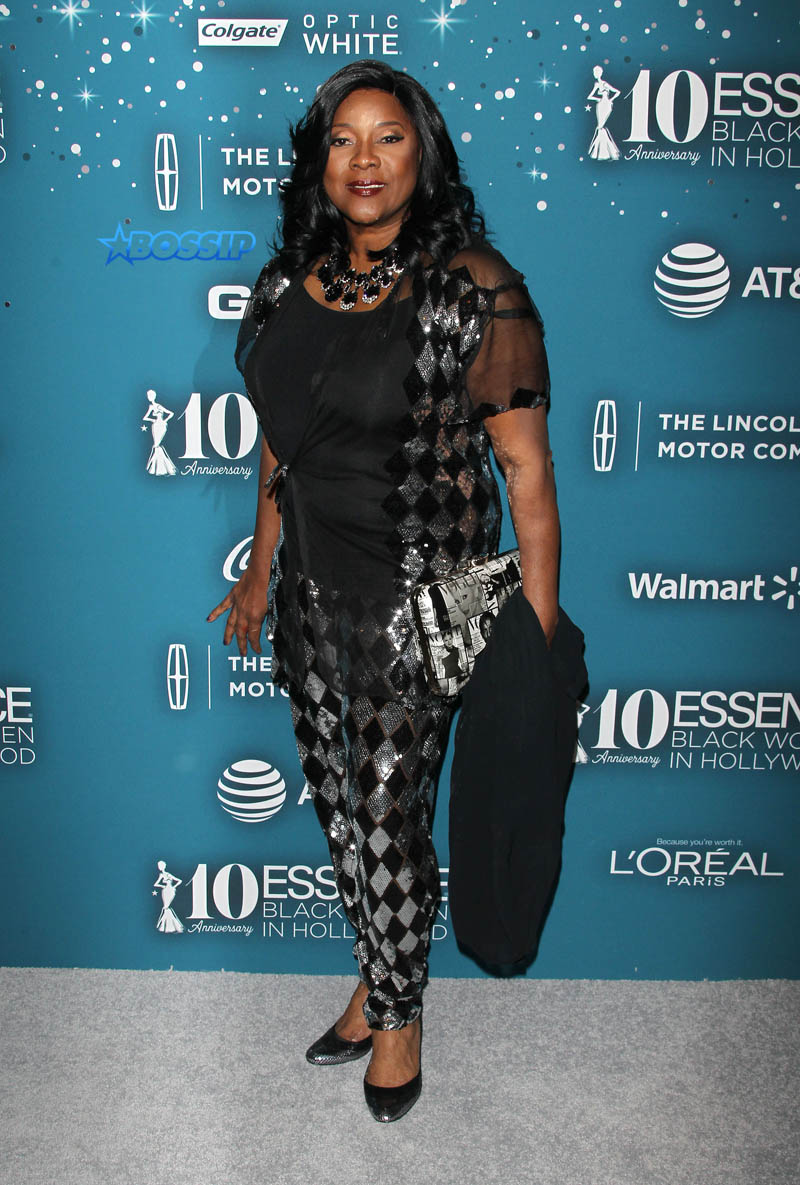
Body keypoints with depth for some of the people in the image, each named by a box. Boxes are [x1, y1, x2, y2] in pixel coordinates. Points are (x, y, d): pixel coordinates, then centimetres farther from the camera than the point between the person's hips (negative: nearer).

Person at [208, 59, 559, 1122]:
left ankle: (399, 1013, 32)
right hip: (310, 582, 6)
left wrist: (539, 631, -15)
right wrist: (263, 566, 19)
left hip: (419, 594, -6)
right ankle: (374, 982, 41)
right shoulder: (291, 279, 5)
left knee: (390, 816, 5)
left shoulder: (476, 290, -14)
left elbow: (527, 466, -14)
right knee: (336, 796, 17)